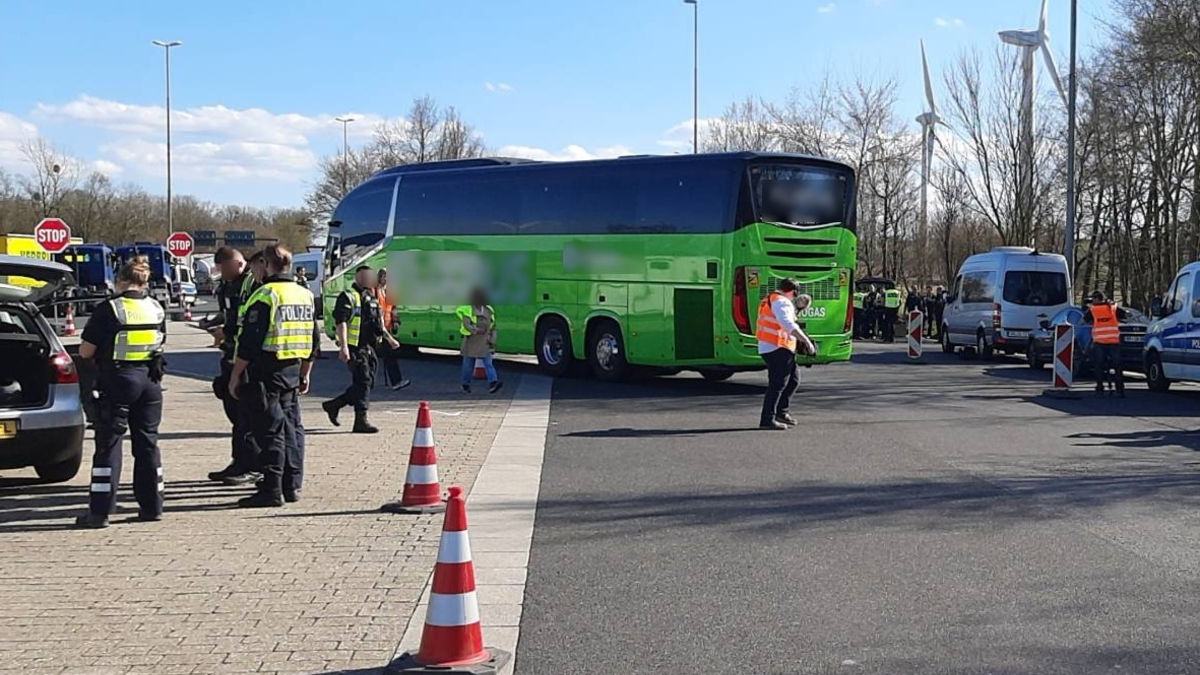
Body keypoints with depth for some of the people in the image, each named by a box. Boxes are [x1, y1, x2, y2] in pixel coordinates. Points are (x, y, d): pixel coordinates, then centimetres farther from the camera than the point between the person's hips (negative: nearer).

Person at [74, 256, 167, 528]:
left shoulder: (108, 310, -11)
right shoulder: (157, 308, 5)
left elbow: (86, 351, -9)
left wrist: (104, 350, 10)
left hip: (117, 382, -5)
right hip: (149, 380, 5)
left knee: (108, 444, 0)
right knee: (147, 442, 12)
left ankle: (100, 510, -1)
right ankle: (152, 506, 15)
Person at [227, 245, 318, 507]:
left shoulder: (265, 295, -13)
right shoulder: (306, 295, 12)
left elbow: (250, 342, -16)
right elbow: (313, 340, 18)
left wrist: (235, 376, -10)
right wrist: (305, 373, 25)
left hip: (266, 371, -7)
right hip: (293, 371, 7)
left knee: (269, 430, -5)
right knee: (288, 426, 14)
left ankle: (271, 490, -5)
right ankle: (292, 486, 18)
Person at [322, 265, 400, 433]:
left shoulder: (370, 298, 19)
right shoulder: (348, 297, -9)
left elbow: (378, 322, 30)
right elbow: (341, 322, -17)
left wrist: (389, 338, 26)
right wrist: (343, 346, -24)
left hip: (369, 348, 9)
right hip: (355, 348, -9)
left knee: (367, 383, 11)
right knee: (363, 382, -10)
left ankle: (333, 405, 23)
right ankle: (361, 421, -5)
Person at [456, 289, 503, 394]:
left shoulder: (488, 310, 6)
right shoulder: (468, 310, -8)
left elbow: (493, 327, 11)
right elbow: (466, 325, -20)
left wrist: (493, 341, 2)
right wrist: (476, 330, -36)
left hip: (484, 342, 3)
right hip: (471, 342, -3)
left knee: (488, 363, -10)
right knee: (469, 364, 6)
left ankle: (493, 384, -23)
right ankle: (465, 384, 24)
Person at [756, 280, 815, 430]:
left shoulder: (771, 299, 19)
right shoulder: (781, 302, -14)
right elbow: (788, 324, -28)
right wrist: (806, 341, -30)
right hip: (777, 349, -11)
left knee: (793, 379, 18)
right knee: (777, 384, -9)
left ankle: (781, 412, 22)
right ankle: (767, 420, -10)